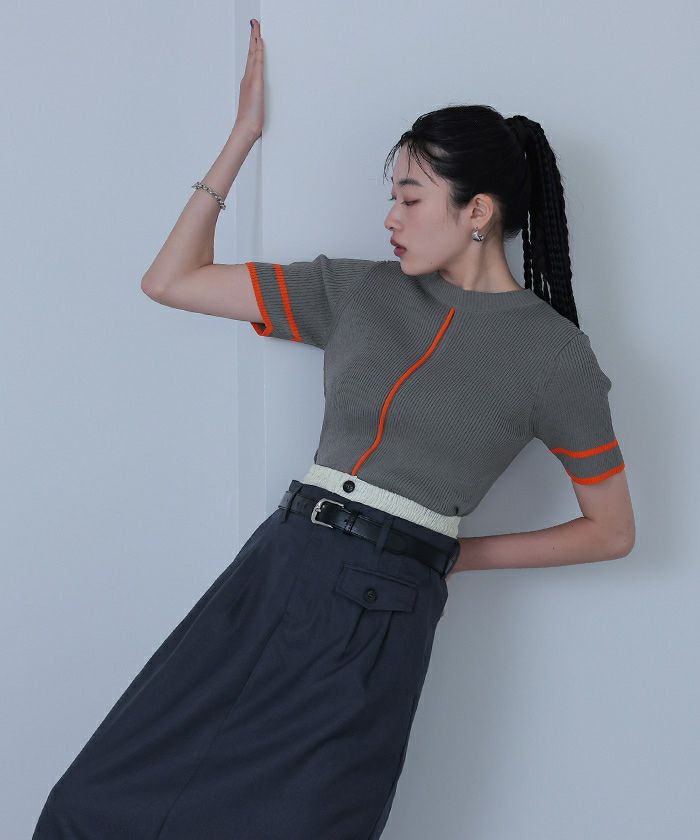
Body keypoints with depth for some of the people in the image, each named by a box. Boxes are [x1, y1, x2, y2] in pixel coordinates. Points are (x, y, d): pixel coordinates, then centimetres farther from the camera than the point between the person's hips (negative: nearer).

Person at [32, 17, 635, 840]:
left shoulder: (553, 351, 0)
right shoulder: (359, 291, 9)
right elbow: (169, 280, 11)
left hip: (380, 622, -4)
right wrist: (243, 134, 12)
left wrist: (461, 553, 5)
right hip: (270, 571, 4)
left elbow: (612, 530, 7)